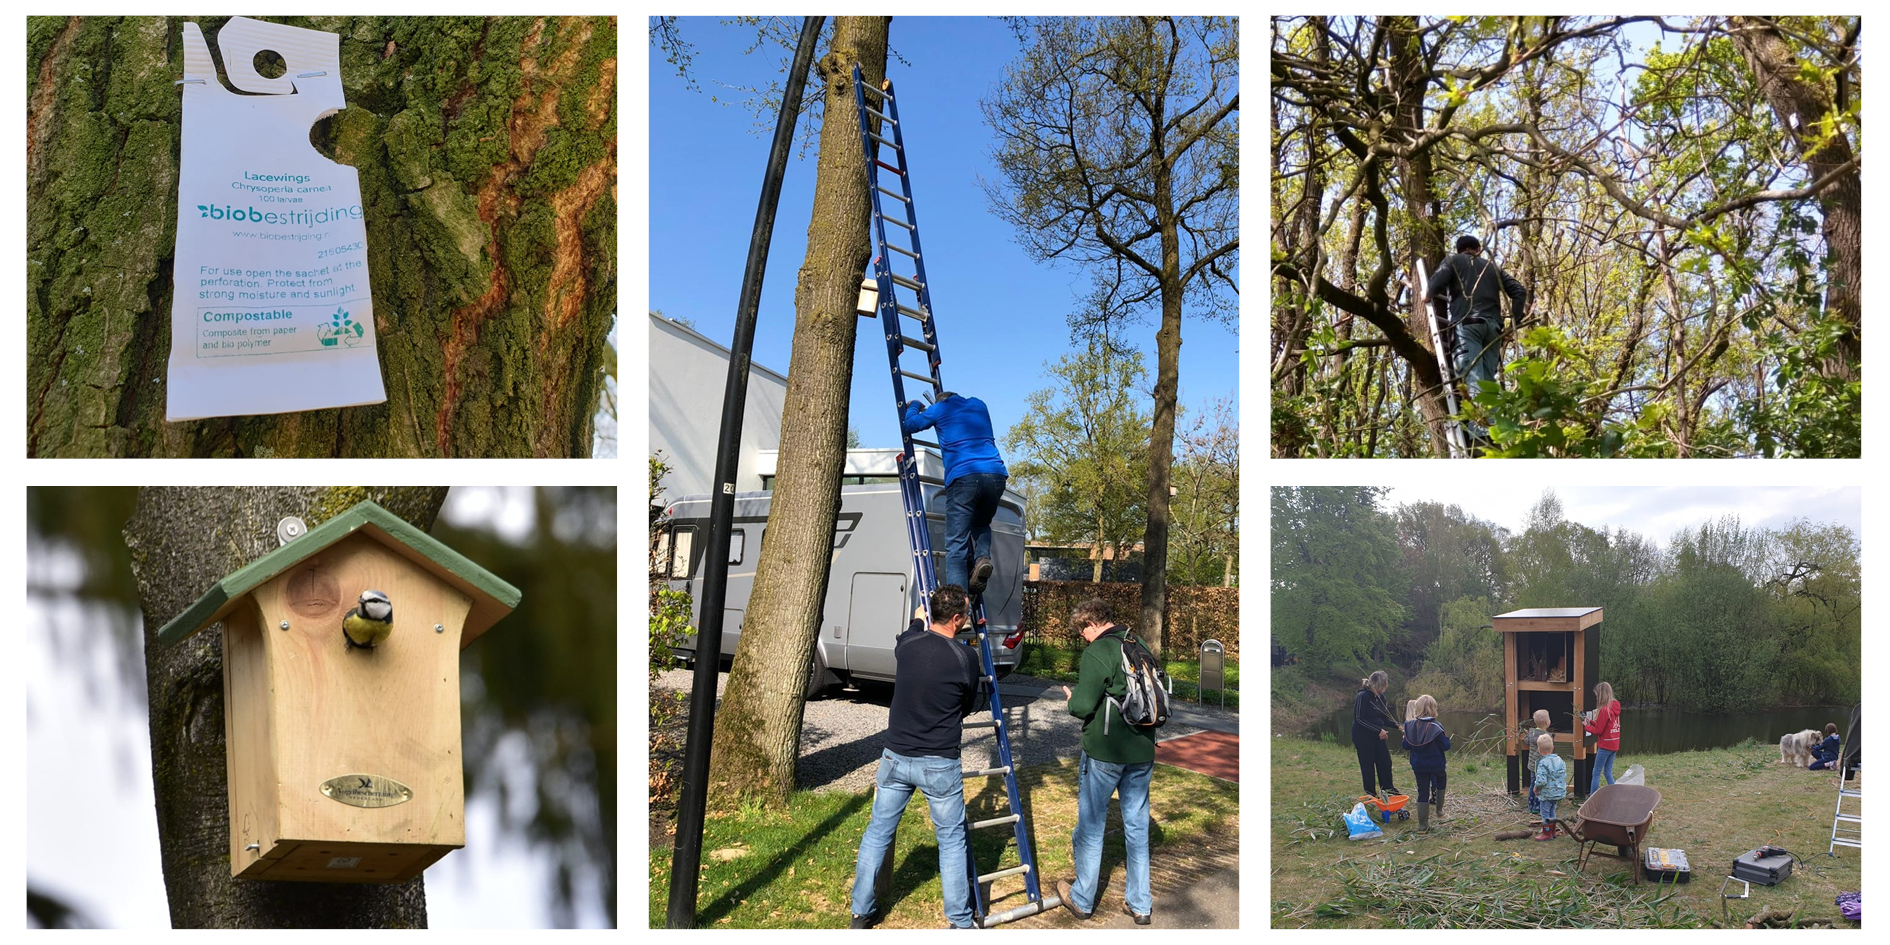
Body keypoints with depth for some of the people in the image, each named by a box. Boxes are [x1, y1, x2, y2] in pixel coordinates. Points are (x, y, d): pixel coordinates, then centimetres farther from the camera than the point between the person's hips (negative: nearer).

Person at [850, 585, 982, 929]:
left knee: (878, 833, 15)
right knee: (951, 840, 10)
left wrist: (917, 621, 45)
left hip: (896, 758, 4)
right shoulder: (964, 659, -14)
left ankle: (861, 912, 23)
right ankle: (960, 921, 17)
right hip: (940, 765, -4)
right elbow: (968, 706, 4)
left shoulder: (906, 644, -3)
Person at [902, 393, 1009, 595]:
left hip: (963, 477, -4)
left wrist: (914, 406, 40)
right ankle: (982, 557, -3)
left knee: (956, 544, -4)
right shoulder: (978, 405, 26)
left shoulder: (940, 408, 14)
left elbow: (910, 424, 18)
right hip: (996, 474, 4)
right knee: (981, 525, 29)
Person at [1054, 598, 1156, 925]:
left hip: (1103, 752, -6)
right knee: (1137, 827, 12)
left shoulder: (1097, 653, -16)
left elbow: (1083, 706, -19)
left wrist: (1071, 697, 2)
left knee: (1091, 824, 9)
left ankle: (1082, 899, 20)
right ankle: (1140, 904, 17)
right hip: (1142, 752, 6)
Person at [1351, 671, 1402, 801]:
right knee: (1368, 765, 1)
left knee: (1385, 762, 10)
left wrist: (1398, 726, -5)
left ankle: (1388, 790, 27)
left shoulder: (1380, 697, 6)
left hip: (1378, 736, 7)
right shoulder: (1362, 696, -18)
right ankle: (1370, 794, 14)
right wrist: (1379, 730, -21)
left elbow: (1384, 719, 12)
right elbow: (1360, 719, -20)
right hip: (1363, 737, -7)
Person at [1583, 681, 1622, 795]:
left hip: (1605, 745, -8)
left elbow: (1598, 730, -14)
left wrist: (1586, 726, 1)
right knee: (1608, 772, 15)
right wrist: (1591, 722, 7)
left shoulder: (1604, 710, -19)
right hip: (1614, 745, 8)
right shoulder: (1615, 707, 7)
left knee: (1596, 773, 0)